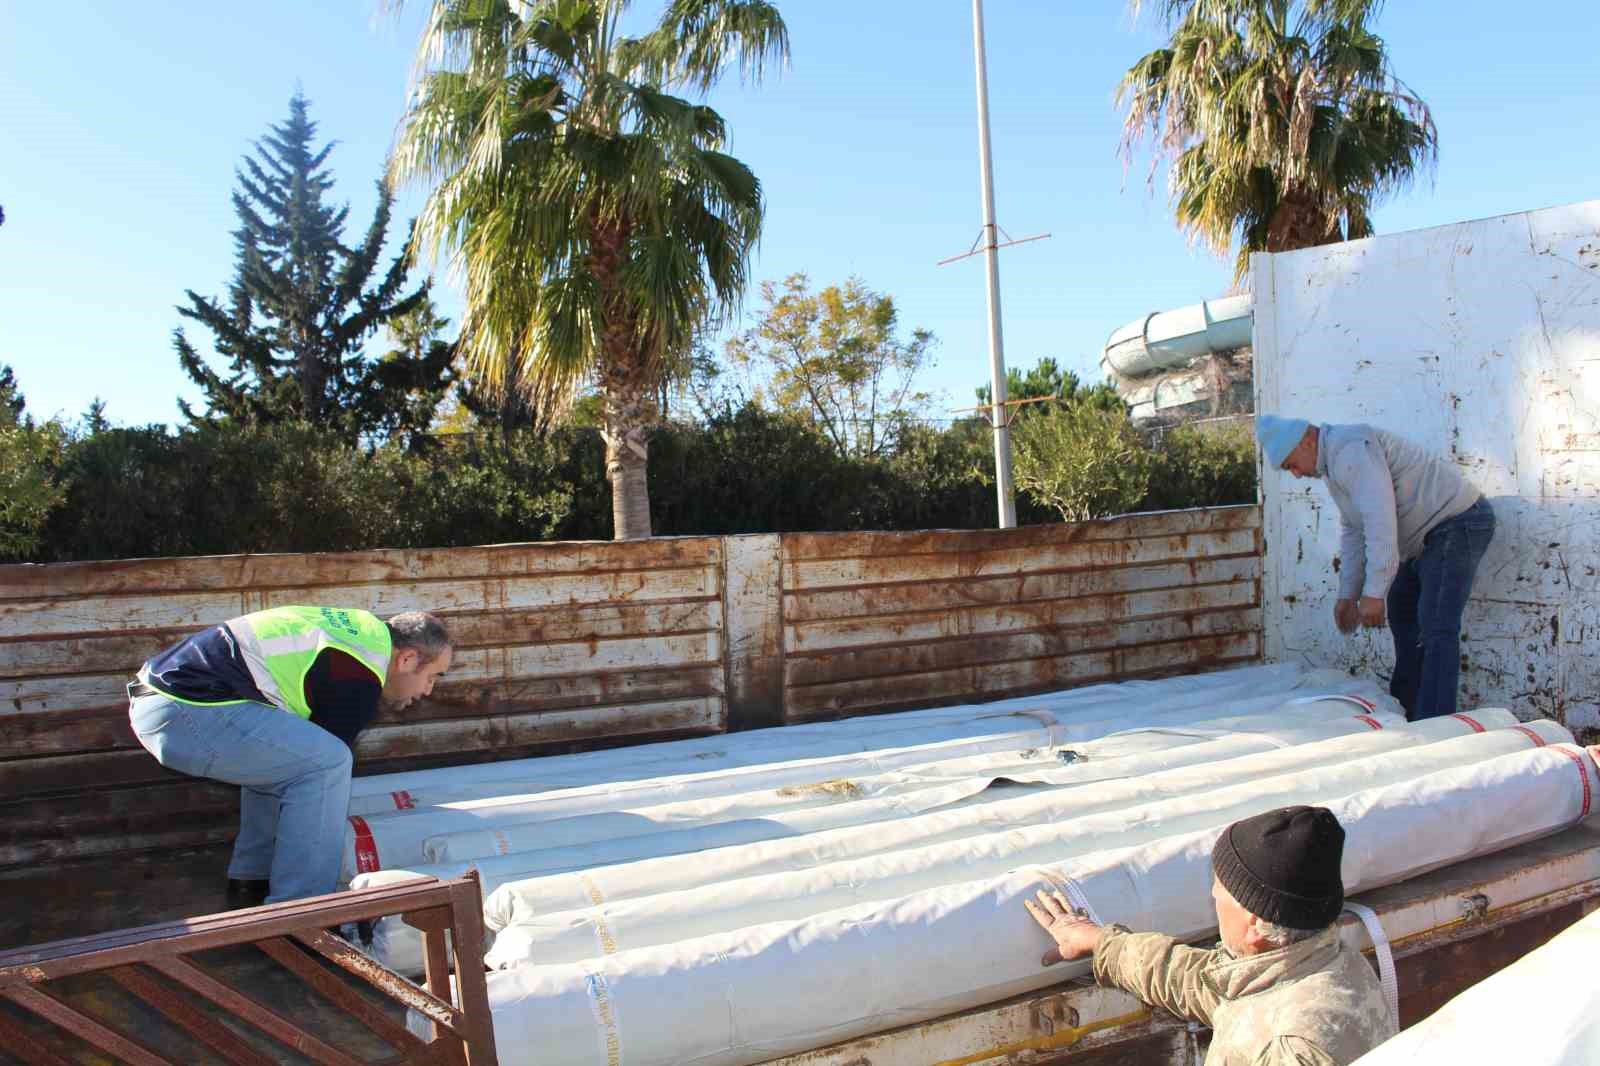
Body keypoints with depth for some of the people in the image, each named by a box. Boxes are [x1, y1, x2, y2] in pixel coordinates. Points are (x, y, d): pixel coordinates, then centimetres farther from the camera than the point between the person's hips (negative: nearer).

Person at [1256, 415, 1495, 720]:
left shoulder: (1350, 449, -21)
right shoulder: (1333, 462, 12)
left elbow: (1380, 521, -29)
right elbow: (1352, 532, 18)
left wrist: (1374, 593, -27)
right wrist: (1348, 594, 15)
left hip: (1457, 523, -11)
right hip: (1428, 536, 11)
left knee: (1436, 631, -15)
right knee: (1401, 614, 18)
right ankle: (1403, 710, 28)